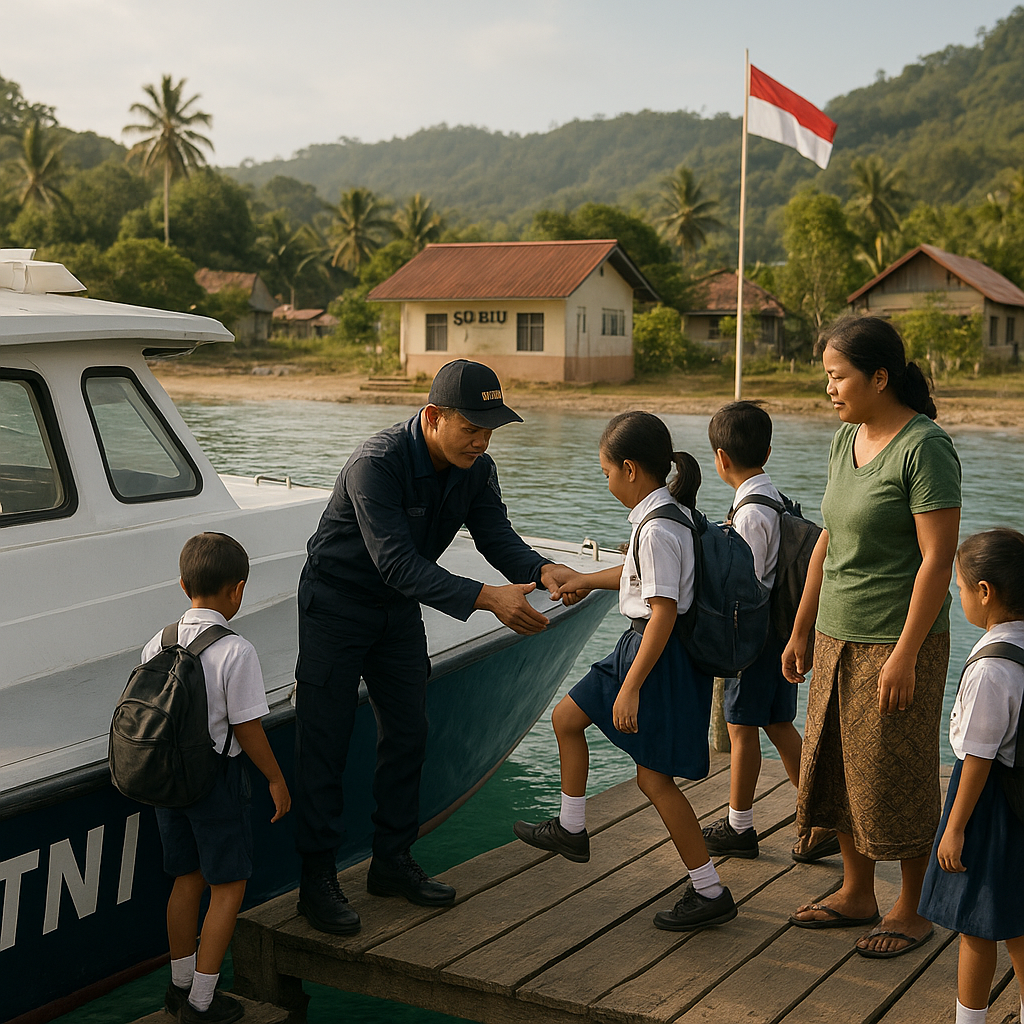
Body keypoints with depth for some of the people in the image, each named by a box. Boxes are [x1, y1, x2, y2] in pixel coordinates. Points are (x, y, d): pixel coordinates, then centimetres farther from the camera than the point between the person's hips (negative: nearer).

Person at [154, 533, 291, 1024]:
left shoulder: (156, 646, -2)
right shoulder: (236, 652, -19)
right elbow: (247, 728, -16)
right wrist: (276, 779, -2)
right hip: (216, 779, -6)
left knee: (187, 880, 19)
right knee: (228, 887, 7)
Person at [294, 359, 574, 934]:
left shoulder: (476, 470, -9)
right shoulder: (377, 464, -33)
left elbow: (497, 536, -12)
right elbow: (397, 563, -40)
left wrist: (543, 569, -35)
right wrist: (487, 599, -48)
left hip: (399, 608, 7)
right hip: (337, 602, -7)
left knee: (408, 733, 8)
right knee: (325, 741, -4)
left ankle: (393, 863, 21)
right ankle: (317, 878, 4)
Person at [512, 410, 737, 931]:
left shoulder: (657, 530, -23)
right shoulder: (672, 514, 7)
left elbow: (664, 613, -27)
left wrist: (631, 687, -26)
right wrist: (588, 580, 38)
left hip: (661, 658, -10)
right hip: (643, 647, 10)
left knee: (655, 778, -3)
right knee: (566, 717, 19)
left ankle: (710, 892, 6)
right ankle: (571, 830, 33)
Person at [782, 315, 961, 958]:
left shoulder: (924, 447, -16)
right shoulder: (847, 439, 9)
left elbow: (938, 558, -19)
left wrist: (904, 655, -21)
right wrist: (802, 631, 15)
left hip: (900, 641, -8)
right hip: (839, 638, 8)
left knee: (898, 780, 3)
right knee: (838, 771, 14)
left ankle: (914, 911, 20)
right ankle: (857, 895, 30)